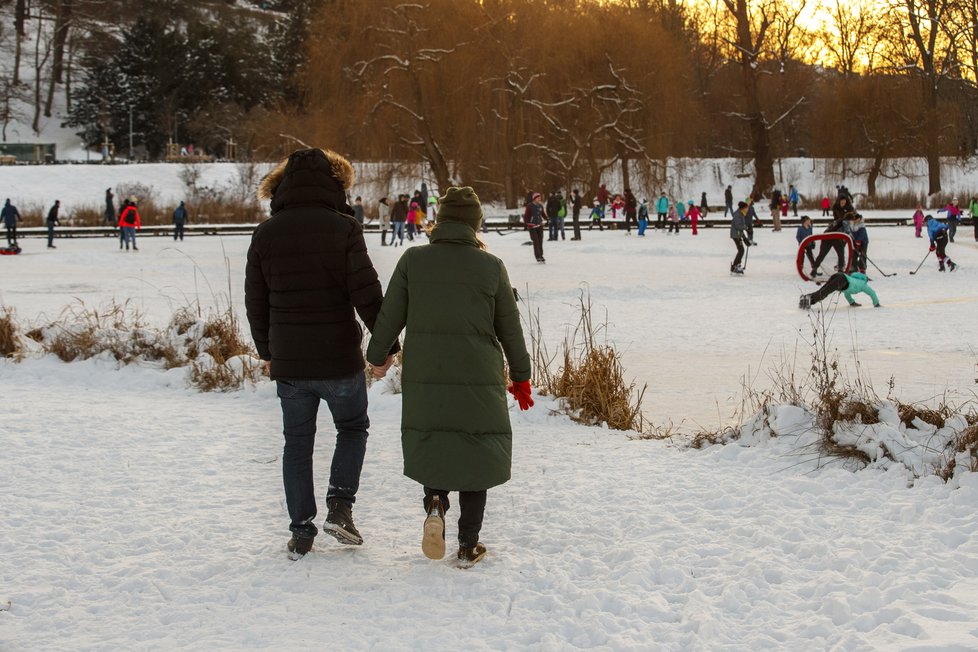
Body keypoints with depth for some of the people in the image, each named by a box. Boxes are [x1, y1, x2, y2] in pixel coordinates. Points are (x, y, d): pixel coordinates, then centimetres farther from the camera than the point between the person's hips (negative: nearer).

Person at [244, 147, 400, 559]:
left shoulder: (266, 233, 1)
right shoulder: (342, 227, -10)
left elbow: (255, 301, 8)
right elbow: (367, 294, -12)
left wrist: (267, 351, 22)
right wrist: (386, 344, 0)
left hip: (287, 362, 3)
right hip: (339, 359, -2)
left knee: (297, 443, 14)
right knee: (352, 427, 20)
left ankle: (301, 531, 15)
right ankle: (340, 505, 4)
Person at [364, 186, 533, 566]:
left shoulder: (413, 261, -4)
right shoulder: (491, 267, -5)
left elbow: (389, 316, 1)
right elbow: (510, 329, 2)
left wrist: (377, 357, 18)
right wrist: (521, 377, 14)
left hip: (424, 379, 1)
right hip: (479, 381, -1)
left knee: (430, 445, 21)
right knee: (475, 456, 10)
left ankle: (434, 502, -7)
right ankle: (468, 545, 12)